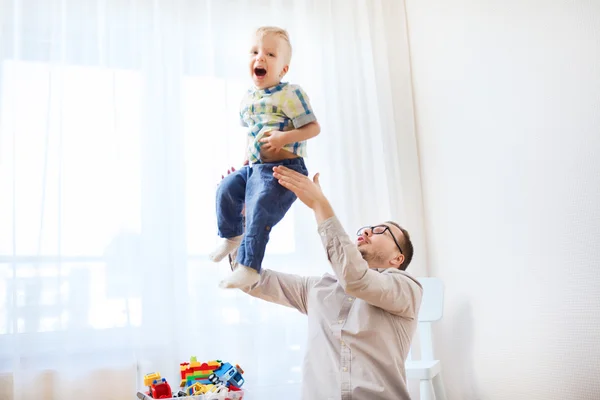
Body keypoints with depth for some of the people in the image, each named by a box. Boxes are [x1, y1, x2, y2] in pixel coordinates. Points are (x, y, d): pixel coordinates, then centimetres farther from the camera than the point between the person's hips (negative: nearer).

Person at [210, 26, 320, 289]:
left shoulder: (290, 94, -11)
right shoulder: (247, 99, 12)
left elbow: (313, 127, -13)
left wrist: (285, 137, -26)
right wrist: (246, 158, 22)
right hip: (254, 168, 8)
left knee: (258, 213, -16)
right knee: (226, 189, 7)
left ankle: (248, 268, -8)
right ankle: (231, 236, 31)